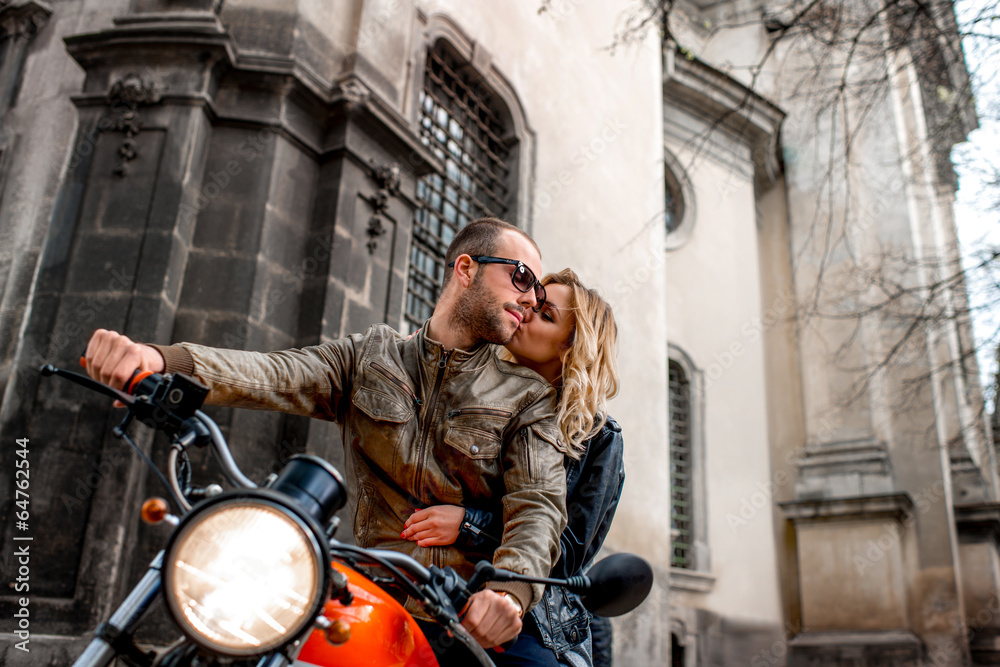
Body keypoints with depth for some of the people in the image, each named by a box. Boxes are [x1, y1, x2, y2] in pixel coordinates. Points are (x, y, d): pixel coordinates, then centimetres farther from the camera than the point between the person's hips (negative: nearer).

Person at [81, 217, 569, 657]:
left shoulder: (528, 395, 7)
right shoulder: (368, 357, 10)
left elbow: (540, 502, -7)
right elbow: (270, 376, -5)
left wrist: (509, 590, -28)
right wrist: (158, 359, -25)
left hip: (470, 626, 0)